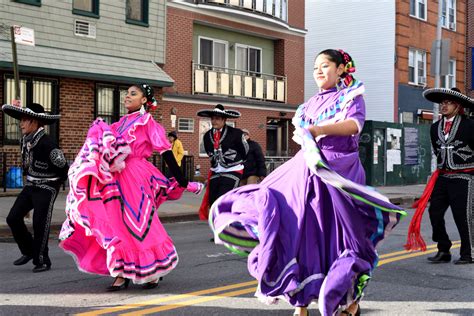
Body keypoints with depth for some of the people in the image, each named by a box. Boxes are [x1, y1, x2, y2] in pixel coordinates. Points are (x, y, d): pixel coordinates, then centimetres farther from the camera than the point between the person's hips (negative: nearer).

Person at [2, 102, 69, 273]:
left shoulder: (47, 144, -23)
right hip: (31, 186, 8)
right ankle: (29, 251, 20)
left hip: (46, 188, -7)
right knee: (13, 218, 2)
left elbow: (63, 168, -16)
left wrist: (55, 183, 0)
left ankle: (42, 261, 13)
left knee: (40, 225, -4)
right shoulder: (25, 141, 1)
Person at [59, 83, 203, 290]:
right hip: (117, 179, 6)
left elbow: (166, 153, -8)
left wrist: (182, 182, -10)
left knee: (139, 225, -2)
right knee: (118, 225, 5)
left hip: (136, 179, -6)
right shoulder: (121, 123, 16)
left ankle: (154, 271, 14)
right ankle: (122, 273, 12)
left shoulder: (148, 122, -3)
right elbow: (104, 145, 17)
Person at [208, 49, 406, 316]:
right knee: (302, 232, -4)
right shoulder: (311, 104, 21)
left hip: (340, 173, -5)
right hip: (308, 170, 5)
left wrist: (320, 129, -26)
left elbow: (355, 124, -15)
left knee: (340, 235, -3)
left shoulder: (352, 96, 4)